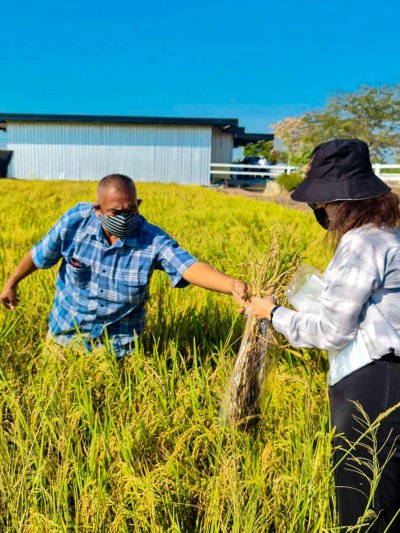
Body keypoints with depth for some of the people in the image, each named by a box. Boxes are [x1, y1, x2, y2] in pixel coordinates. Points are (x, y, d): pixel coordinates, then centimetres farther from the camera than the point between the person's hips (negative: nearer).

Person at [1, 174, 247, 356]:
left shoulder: (154, 240, -27)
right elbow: (41, 253, -3)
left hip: (116, 342, -2)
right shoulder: (75, 221, -20)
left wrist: (232, 284, -60)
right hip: (67, 330, 2)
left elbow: (191, 267, -42)